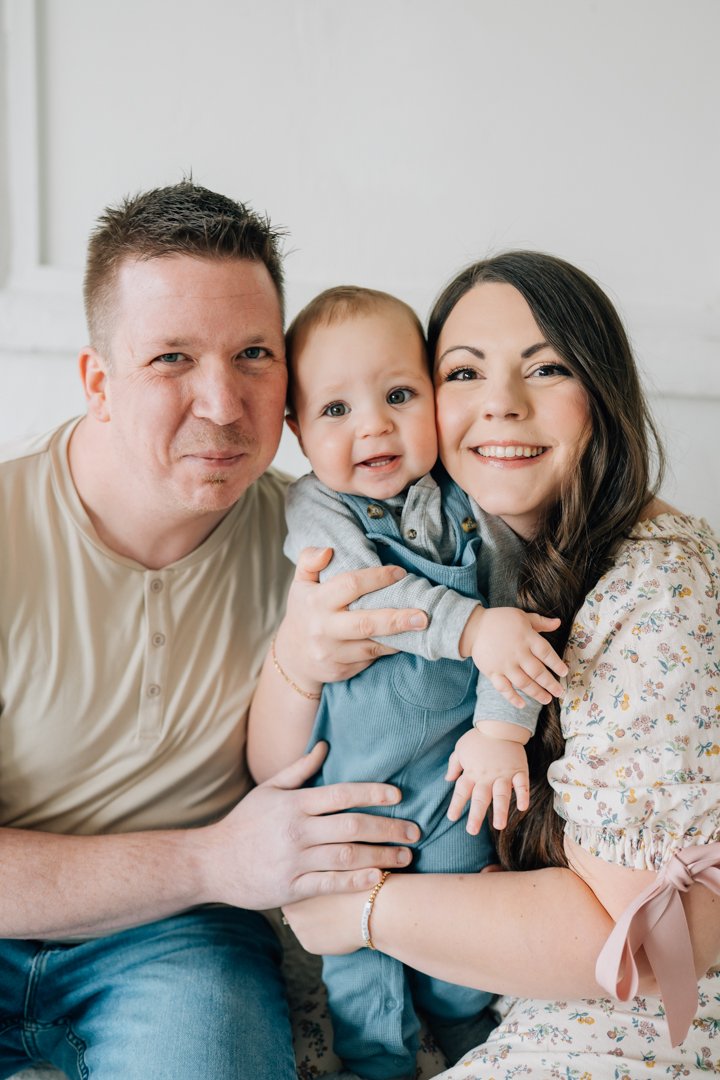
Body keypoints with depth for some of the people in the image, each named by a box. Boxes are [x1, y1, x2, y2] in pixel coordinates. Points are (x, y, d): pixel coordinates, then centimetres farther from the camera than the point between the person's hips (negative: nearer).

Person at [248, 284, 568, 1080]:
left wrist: (502, 727, -16)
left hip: (453, 763, 2)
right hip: (349, 773, -1)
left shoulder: (470, 506, -6)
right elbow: (367, 594, -27)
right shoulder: (313, 511, -12)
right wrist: (471, 627, -37)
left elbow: (516, 612, -8)